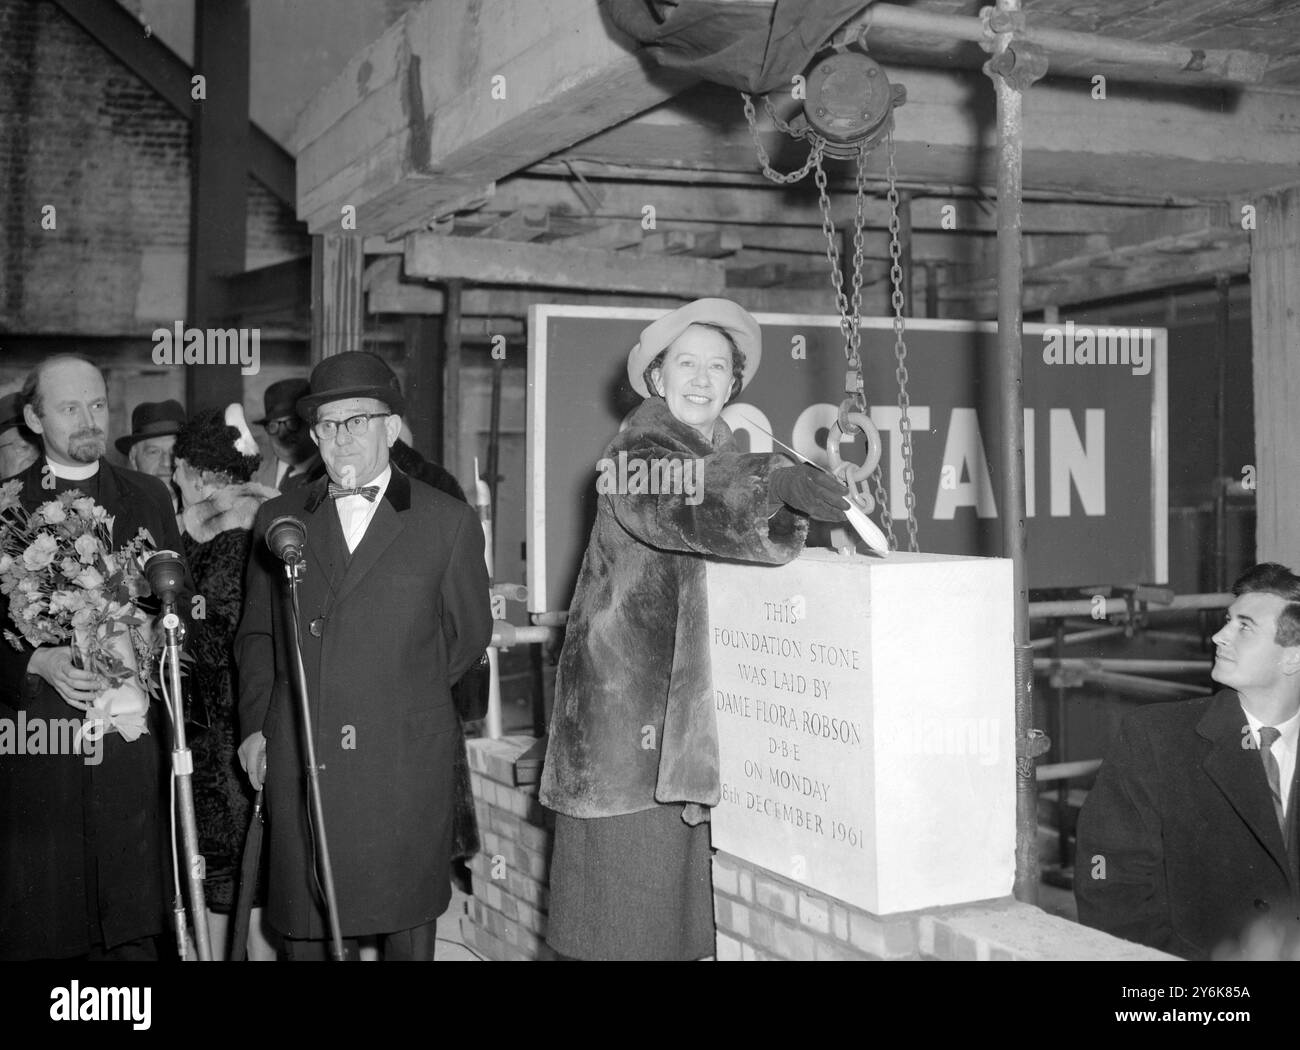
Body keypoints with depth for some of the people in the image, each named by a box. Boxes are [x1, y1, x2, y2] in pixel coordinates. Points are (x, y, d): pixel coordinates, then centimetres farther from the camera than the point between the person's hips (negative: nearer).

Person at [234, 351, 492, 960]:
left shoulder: (448, 523, 4)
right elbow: (256, 632, 17)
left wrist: (404, 696, 10)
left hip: (405, 761, -2)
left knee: (406, 915, 5)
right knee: (302, 921, 6)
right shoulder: (277, 519, 11)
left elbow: (468, 634, 11)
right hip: (297, 758, 2)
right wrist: (254, 723, 8)